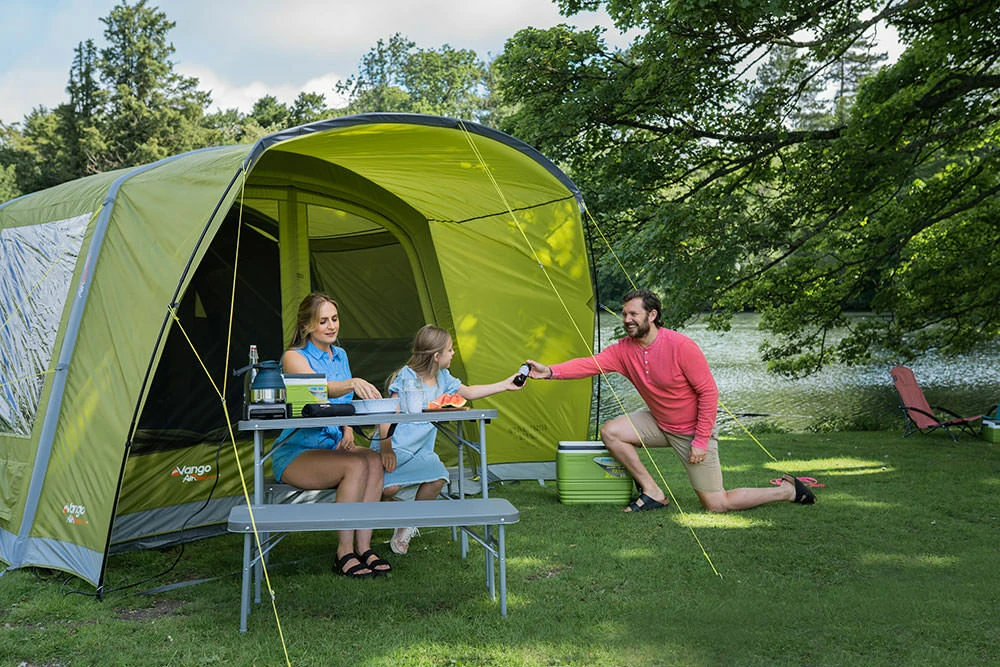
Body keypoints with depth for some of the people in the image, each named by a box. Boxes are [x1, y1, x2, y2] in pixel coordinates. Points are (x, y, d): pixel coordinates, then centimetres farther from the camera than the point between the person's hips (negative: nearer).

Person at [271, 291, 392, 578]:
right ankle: (344, 553, -21)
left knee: (373, 460, -25)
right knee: (356, 466, -31)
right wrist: (352, 383, -49)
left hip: (333, 446, 6)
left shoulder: (340, 355, 13)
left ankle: (363, 547, -20)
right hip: (295, 452, -6)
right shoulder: (294, 357, -9)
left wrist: (348, 432, -1)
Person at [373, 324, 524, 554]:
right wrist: (386, 447, -26)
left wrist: (504, 385, 21)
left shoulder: (443, 378, 9)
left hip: (420, 450, 7)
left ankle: (405, 528, -1)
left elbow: (468, 392, 23)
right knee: (388, 487, -29)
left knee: (438, 477, -20)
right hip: (394, 447, -7)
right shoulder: (407, 377, -15)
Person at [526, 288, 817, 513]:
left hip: (692, 430, -6)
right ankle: (653, 493, 1)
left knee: (716, 505, -4)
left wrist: (701, 441, -22)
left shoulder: (681, 347, -26)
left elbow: (708, 392, -22)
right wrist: (551, 371, -38)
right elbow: (592, 363, -22)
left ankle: (788, 490, 18)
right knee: (610, 432, -11)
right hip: (658, 422, 6)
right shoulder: (624, 349, -9)